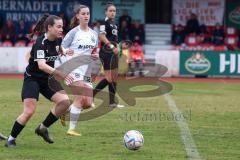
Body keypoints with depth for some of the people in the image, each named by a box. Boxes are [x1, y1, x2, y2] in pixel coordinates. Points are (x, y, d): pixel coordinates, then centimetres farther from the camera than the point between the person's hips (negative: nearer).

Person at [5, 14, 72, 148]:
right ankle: (11, 139, 2)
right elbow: (41, 65, -39)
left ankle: (43, 128, 4)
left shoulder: (58, 40, -2)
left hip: (47, 79, 7)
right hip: (33, 78, -7)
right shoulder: (40, 43, -24)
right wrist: (60, 73, -50)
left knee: (65, 101, -12)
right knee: (29, 112, -16)